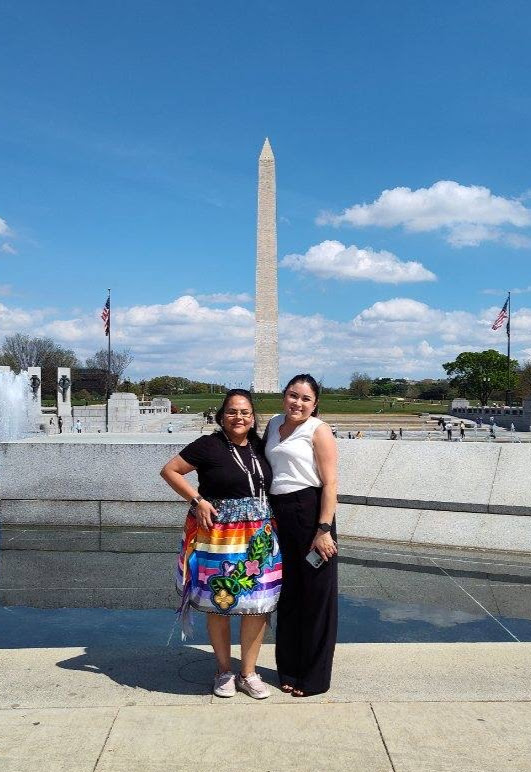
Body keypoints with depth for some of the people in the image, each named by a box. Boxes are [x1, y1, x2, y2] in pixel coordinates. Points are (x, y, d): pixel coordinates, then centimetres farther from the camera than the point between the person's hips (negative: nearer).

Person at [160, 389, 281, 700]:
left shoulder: (260, 447, 7)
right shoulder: (208, 445, -8)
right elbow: (169, 470, -5)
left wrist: (268, 518, 7)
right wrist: (198, 500, -13)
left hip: (259, 537, 4)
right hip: (219, 533, -4)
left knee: (258, 604, 6)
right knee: (219, 604, 7)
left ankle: (249, 673, 22)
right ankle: (224, 671, 26)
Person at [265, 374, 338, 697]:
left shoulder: (318, 430, -7)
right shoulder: (273, 425, 11)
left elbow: (330, 483, -12)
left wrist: (324, 530, -18)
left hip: (310, 513, -6)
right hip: (279, 515, 6)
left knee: (317, 595, 5)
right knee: (287, 594, 15)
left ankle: (315, 677, 19)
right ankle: (289, 669, 30)